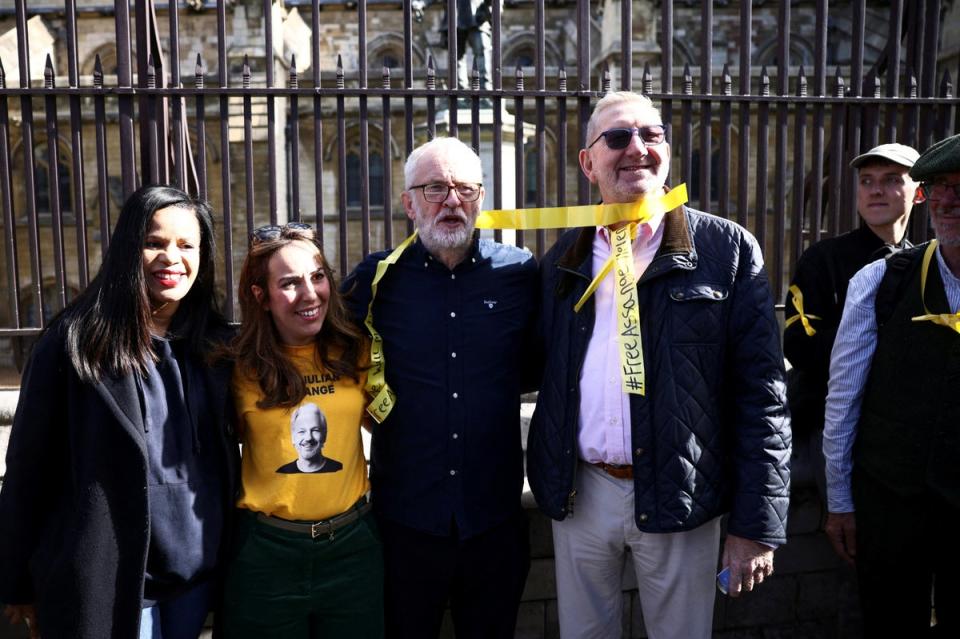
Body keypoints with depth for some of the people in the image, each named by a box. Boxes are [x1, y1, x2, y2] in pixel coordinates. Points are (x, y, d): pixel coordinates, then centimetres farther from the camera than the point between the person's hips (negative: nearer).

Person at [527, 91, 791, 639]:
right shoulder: (563, 261, 6)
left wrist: (758, 526, -9)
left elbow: (762, 394, -7)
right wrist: (548, 479, 3)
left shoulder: (728, 250, -5)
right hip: (580, 495, 3)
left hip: (679, 498, -2)